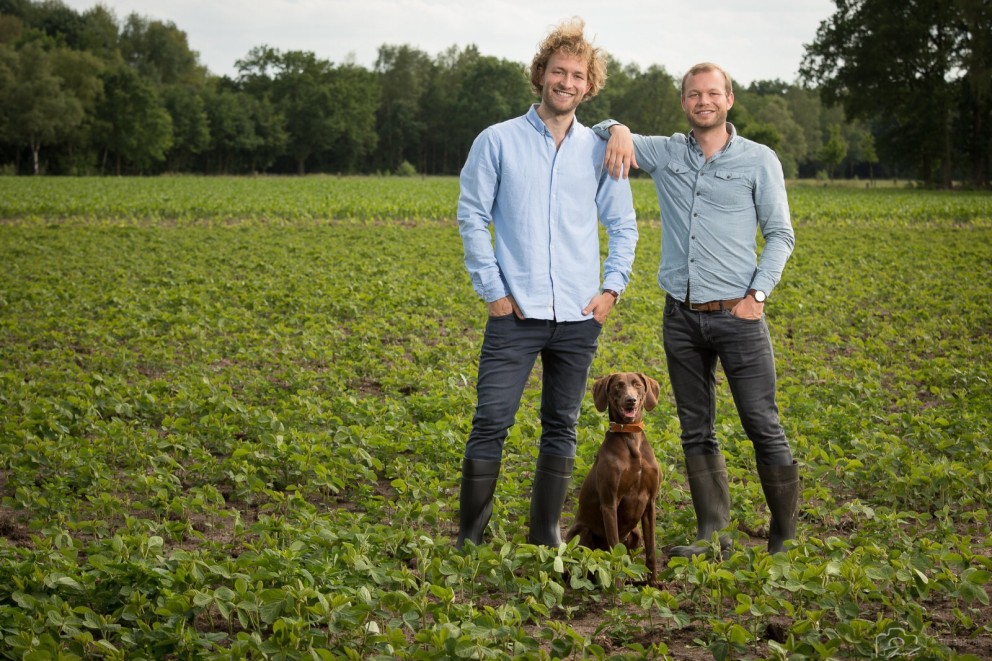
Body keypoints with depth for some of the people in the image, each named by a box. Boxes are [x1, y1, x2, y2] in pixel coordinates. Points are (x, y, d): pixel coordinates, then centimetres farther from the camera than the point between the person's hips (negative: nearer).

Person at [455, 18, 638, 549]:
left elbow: (623, 225, 15)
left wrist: (612, 287, 3)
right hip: (516, 312, -3)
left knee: (562, 427, 9)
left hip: (579, 315, 3)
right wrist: (492, 290, -4)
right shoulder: (498, 142, 1)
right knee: (491, 422, -7)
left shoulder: (599, 151, 8)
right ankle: (470, 536, 2)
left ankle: (546, 535, 19)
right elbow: (472, 217, 1)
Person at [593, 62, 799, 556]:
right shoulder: (665, 154, 9)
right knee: (696, 432, 6)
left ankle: (785, 539, 5)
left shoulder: (759, 160, 1)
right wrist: (619, 131, -8)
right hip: (681, 316, 4)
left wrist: (759, 293, -10)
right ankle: (712, 536, 11)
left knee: (763, 428, -4)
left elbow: (780, 234, 2)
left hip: (737, 314, -4)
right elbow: (598, 133, 16)